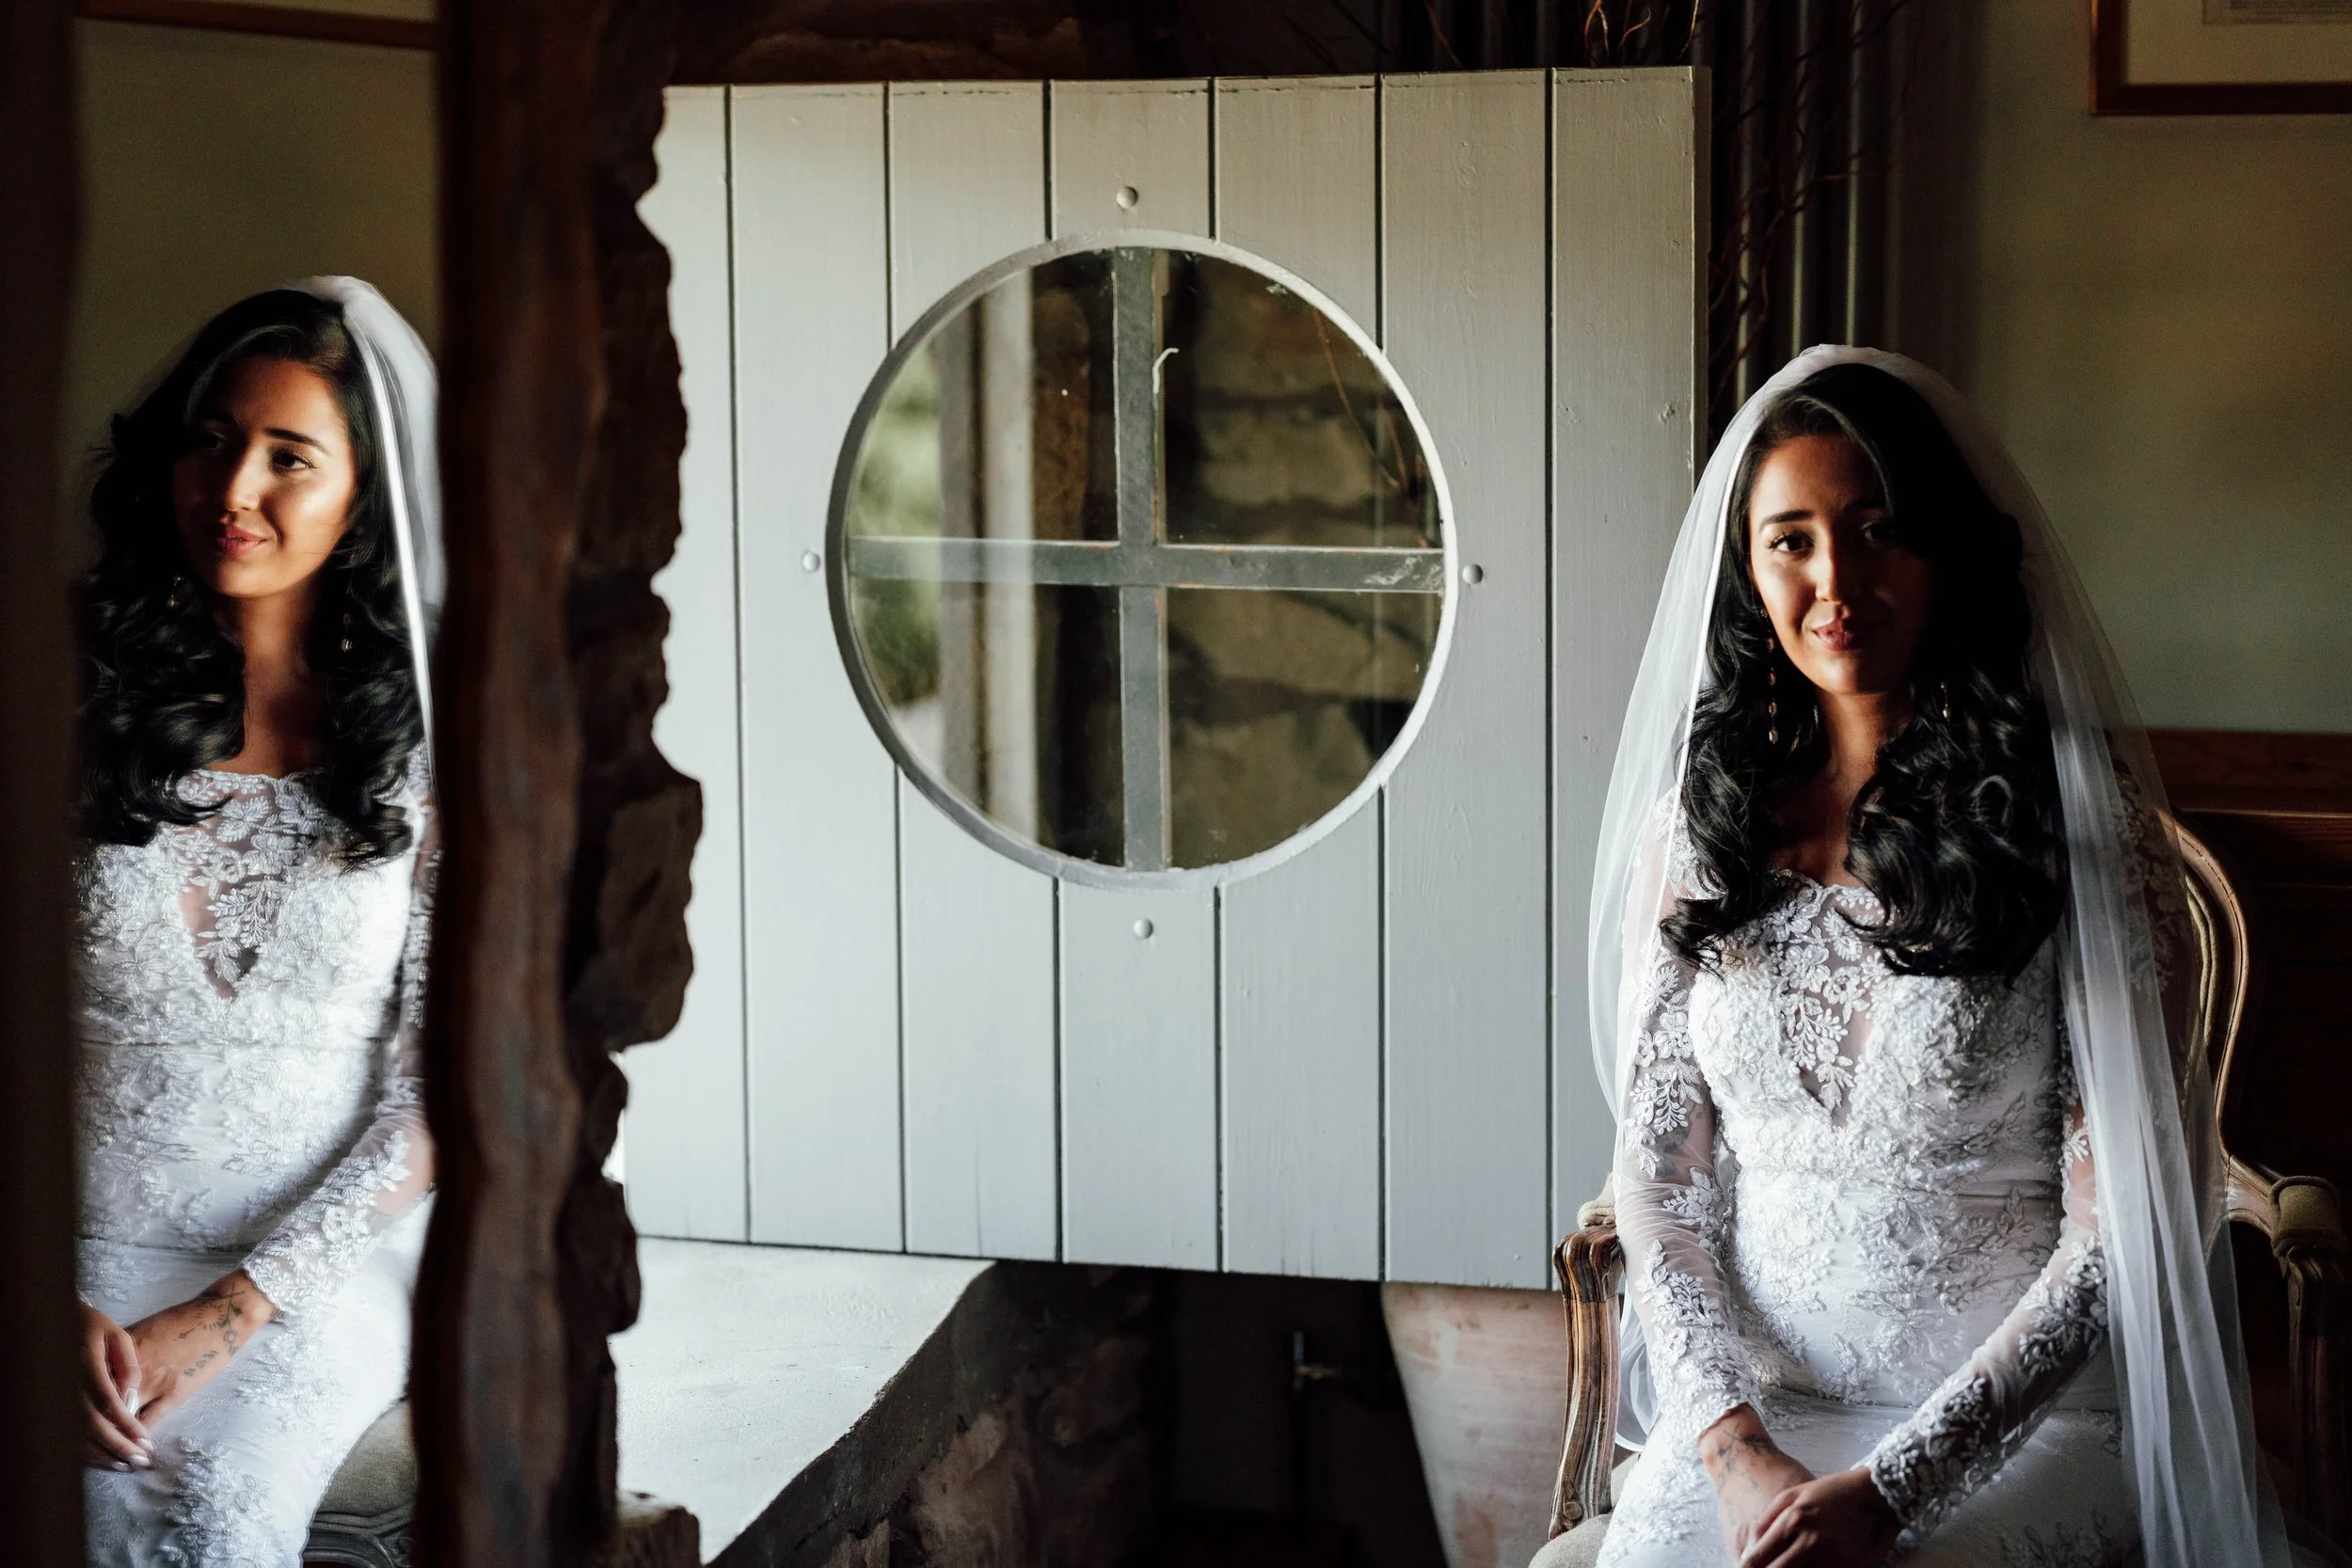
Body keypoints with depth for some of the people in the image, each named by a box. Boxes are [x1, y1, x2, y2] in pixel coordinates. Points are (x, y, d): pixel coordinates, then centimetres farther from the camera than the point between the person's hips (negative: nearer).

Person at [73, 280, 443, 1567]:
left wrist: (230, 1313, -11)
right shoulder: (74, 713, 2)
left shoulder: (428, 751, 0)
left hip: (323, 1262, 0)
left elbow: (439, 1092, -2)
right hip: (88, 1249, 1)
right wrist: (51, 1308, -12)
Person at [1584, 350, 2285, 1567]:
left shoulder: (2081, 818, -6)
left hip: (2019, 1410, -3)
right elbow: (1656, 1167, 6)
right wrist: (1736, 1446, -9)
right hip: (1752, 1392, 3)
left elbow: (2116, 1223, -8)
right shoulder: (1700, 825, 5)